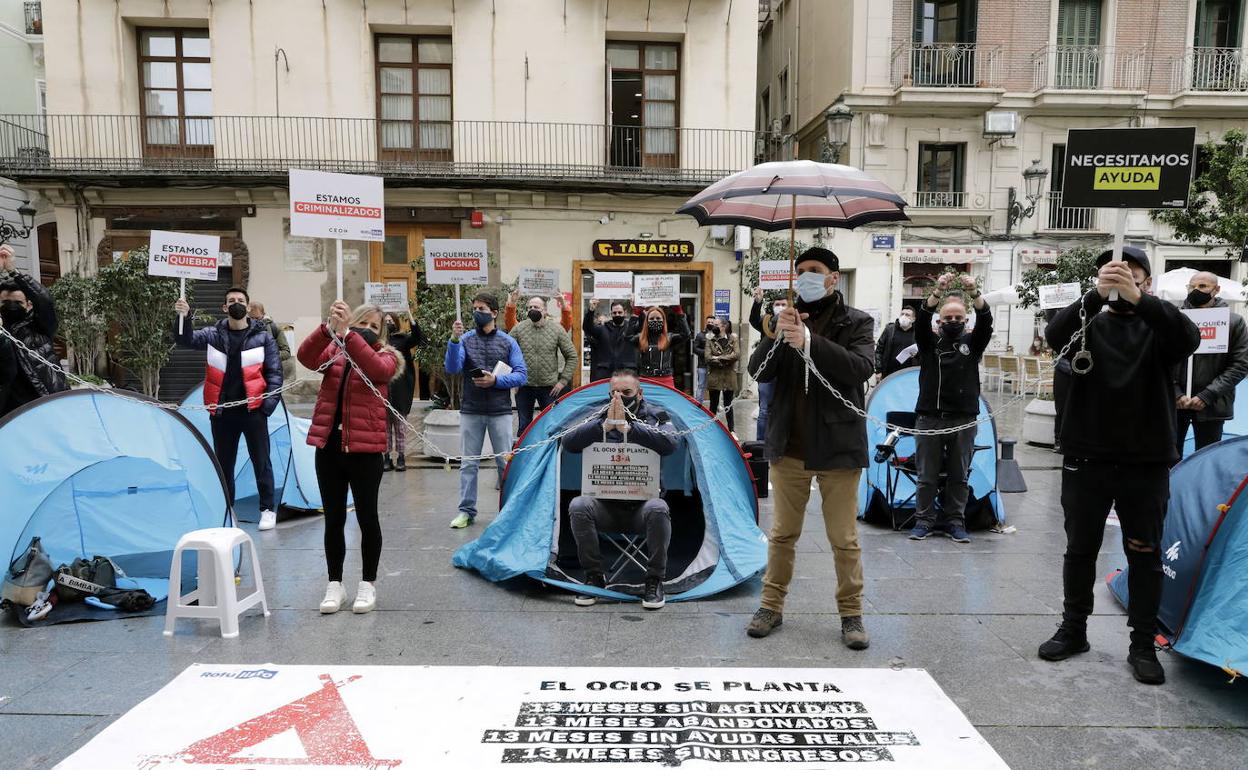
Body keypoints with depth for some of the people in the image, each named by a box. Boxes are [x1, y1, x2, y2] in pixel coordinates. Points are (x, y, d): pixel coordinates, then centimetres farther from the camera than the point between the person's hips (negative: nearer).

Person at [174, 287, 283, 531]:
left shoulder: (262, 336, 2)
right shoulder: (214, 335, 7)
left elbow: (274, 372, 0)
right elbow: (185, 339, -7)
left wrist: (270, 402, -10)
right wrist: (182, 317, -26)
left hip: (252, 409, -2)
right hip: (222, 411, 3)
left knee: (261, 461, 2)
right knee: (223, 463, 12)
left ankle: (268, 509, 13)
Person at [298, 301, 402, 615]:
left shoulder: (386, 356, 2)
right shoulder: (333, 351, 9)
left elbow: (375, 368, -22)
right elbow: (305, 356, -12)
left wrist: (346, 332, -28)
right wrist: (329, 327, -27)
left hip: (365, 447, -3)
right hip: (328, 444, 3)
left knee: (366, 516, 5)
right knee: (333, 518, 11)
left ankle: (368, 584, 19)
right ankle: (335, 584, 23)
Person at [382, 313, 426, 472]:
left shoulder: (402, 339, 5)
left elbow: (419, 339, -12)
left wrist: (413, 322, -26)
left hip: (399, 388, -2)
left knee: (399, 422, 3)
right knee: (385, 423, 6)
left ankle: (401, 458, 8)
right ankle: (387, 457, 11)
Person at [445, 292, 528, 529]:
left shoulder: (508, 341, 3)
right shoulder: (465, 339, 4)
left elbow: (521, 374, -1)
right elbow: (452, 369, -9)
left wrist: (495, 380, -14)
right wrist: (454, 340, -21)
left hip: (500, 411, -1)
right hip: (471, 411, 1)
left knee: (505, 462, 5)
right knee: (468, 463, 6)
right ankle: (466, 511, 14)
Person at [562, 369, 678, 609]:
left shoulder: (656, 417, 3)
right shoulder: (600, 417, 7)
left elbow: (669, 443, -20)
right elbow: (569, 442, -10)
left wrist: (627, 427, -26)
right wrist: (605, 426, -23)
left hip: (642, 504, -1)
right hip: (606, 505, 2)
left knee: (658, 509, -34)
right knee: (578, 506, -27)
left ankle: (655, 581, -15)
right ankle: (595, 577, -10)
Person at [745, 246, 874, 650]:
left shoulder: (856, 322, -1)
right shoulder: (787, 319, 6)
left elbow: (862, 368, -18)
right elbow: (759, 371, -3)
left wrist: (809, 341, -29)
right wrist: (778, 336, -22)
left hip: (837, 447, -2)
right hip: (789, 448, 3)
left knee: (844, 539, 7)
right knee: (782, 534, 13)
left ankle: (851, 613, 21)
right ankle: (772, 605, 24)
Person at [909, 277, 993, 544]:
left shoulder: (972, 342, 7)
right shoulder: (930, 342, 5)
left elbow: (985, 321, -11)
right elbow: (922, 320, -13)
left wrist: (974, 294, -29)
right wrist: (937, 292, -30)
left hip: (964, 420, 1)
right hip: (929, 418, -1)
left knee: (959, 476, 8)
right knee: (927, 476, 5)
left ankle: (955, 522, 18)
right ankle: (924, 520, 14)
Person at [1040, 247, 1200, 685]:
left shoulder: (1159, 328, 3)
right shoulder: (1089, 325, 4)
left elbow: (1189, 338, -20)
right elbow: (1055, 335, -18)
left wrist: (1139, 300, -35)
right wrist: (1097, 295, -33)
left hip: (1147, 462, 0)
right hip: (1087, 459, 1)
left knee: (1145, 554, 6)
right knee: (1080, 549, 11)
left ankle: (1143, 646, 17)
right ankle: (1073, 630, 26)